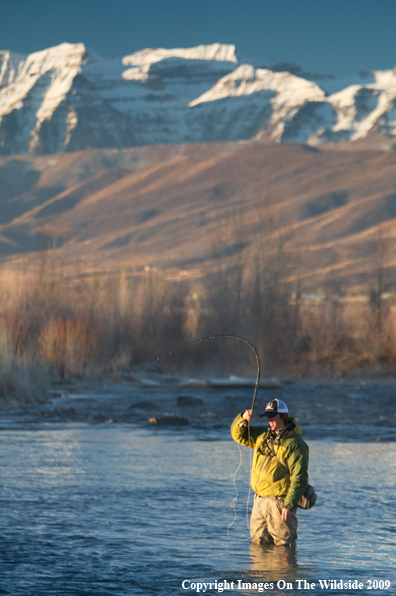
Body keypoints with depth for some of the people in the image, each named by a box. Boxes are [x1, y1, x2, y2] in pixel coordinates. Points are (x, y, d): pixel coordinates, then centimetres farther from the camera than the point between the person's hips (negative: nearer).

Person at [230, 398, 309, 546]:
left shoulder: (295, 444, -12)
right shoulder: (262, 435, 12)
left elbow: (299, 479, -17)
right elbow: (238, 435, 20)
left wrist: (289, 506, -23)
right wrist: (243, 419, -3)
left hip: (279, 503, -7)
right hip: (259, 500, 8)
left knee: (282, 545, -5)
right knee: (258, 543, 12)